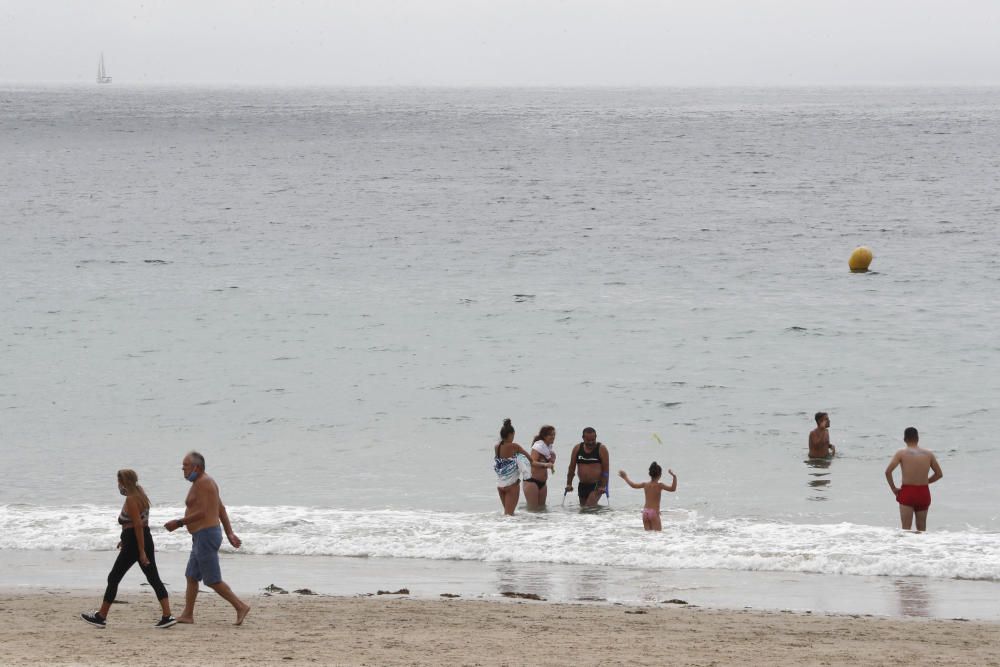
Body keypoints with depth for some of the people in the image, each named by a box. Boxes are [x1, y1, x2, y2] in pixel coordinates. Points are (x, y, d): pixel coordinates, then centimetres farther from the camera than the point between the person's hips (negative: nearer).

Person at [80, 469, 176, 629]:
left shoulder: (131, 500, -15)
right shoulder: (140, 495, 14)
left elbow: (138, 525, -21)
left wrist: (142, 552, -23)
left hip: (134, 544, -9)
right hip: (146, 540, 9)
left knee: (113, 579, 3)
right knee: (154, 578, 4)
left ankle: (101, 616, 10)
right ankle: (167, 616, -6)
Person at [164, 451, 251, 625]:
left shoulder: (203, 483, -15)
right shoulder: (204, 482, 17)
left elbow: (203, 512, -23)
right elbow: (221, 509, 19)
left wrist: (179, 523, -17)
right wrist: (230, 533, 18)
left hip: (205, 536, -11)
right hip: (202, 537, 11)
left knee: (213, 580, -8)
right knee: (191, 577, 13)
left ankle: (240, 606, -7)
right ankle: (187, 615, 15)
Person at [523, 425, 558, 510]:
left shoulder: (549, 448, 11)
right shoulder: (538, 446, -13)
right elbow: (532, 462, -27)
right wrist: (545, 465, -43)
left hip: (542, 483, 8)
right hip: (532, 480, -8)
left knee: (542, 507, 8)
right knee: (533, 508, -11)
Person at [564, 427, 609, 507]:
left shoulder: (601, 449, -6)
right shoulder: (577, 449, 5)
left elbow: (605, 469, -9)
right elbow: (572, 468, 10)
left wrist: (603, 486, -16)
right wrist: (569, 484, 5)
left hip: (597, 485, -6)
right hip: (582, 486, 6)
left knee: (589, 507, -24)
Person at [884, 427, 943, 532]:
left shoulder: (901, 453, -3)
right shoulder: (928, 454, 5)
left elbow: (888, 471, -14)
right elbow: (939, 474, 11)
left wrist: (893, 488, -2)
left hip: (907, 492, -3)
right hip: (924, 493, 3)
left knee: (906, 528, -3)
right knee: (921, 528, 15)